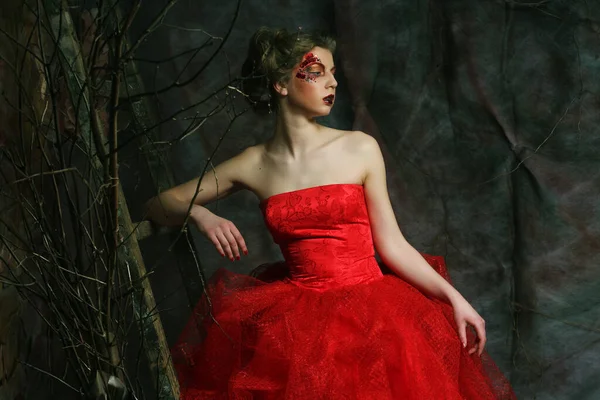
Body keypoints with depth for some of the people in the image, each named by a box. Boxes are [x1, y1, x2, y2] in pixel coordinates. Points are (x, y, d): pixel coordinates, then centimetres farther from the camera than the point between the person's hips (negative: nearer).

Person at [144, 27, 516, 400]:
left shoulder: (360, 149, 1)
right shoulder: (254, 165, 4)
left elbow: (392, 244, 2)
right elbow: (159, 204, 12)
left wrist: (454, 297, -6)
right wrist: (201, 216, -9)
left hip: (367, 304, 0)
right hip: (299, 313, 1)